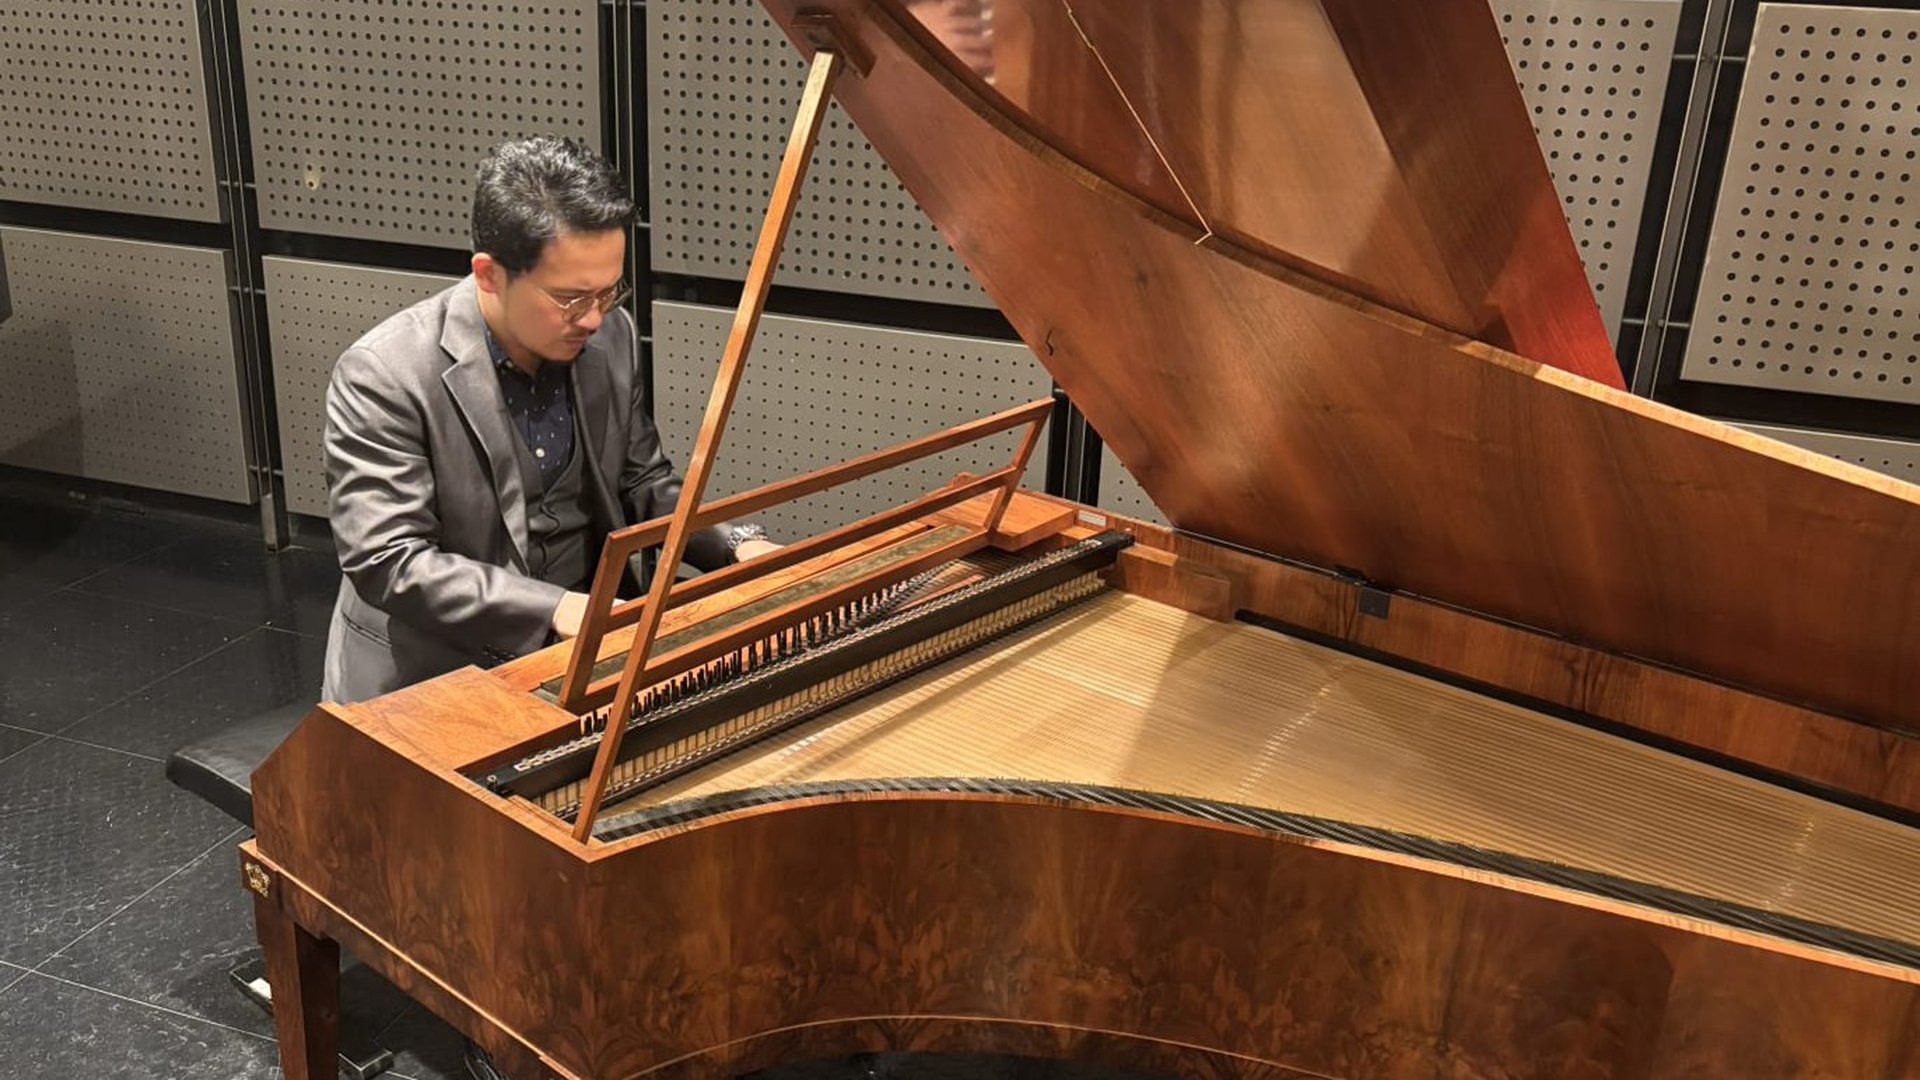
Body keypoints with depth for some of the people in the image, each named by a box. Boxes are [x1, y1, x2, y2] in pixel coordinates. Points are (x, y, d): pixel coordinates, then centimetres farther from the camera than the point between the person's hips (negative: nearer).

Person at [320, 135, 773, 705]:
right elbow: (388, 561, -21)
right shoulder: (383, 376, -18)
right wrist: (556, 608, -29)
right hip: (436, 673, -4)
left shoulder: (610, 336, -2)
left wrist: (736, 545, -7)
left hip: (588, 637, 5)